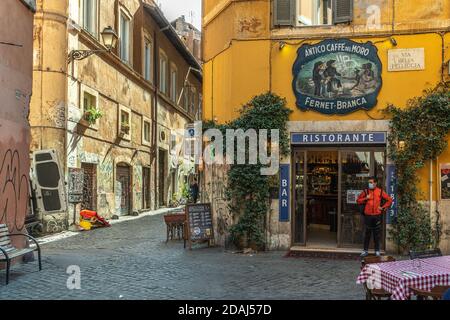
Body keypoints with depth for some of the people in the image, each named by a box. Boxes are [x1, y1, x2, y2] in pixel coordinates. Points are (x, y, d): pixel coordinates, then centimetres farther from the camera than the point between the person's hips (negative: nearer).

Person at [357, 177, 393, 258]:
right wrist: (365, 198, -7)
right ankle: (365, 250, 11)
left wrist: (383, 207, 0)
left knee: (377, 234, 7)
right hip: (368, 216, 0)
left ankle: (377, 251, 17)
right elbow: (358, 201, 9)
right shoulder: (366, 192, 5)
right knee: (367, 234, 4)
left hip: (377, 216, 0)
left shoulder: (380, 192, 3)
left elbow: (389, 200, 7)